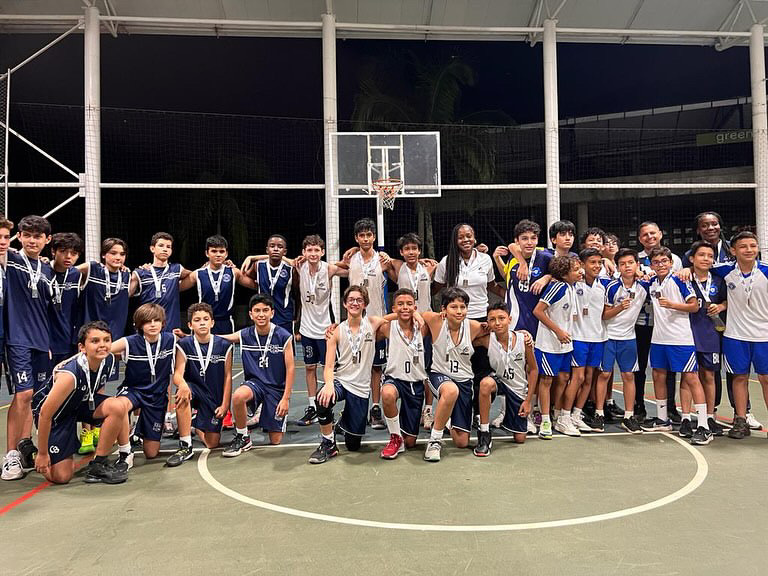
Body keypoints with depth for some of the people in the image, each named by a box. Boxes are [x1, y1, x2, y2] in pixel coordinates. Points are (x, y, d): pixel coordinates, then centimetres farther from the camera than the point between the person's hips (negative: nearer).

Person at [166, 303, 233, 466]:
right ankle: (185, 447, -24)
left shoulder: (223, 345, -6)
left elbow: (227, 376, -1)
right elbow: (177, 374, -15)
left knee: (212, 444, 0)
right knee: (182, 395, -38)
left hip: (215, 397, 1)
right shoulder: (184, 345, -6)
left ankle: (197, 424, 37)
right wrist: (182, 384, -40)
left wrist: (224, 405, -5)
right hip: (194, 391, -1)